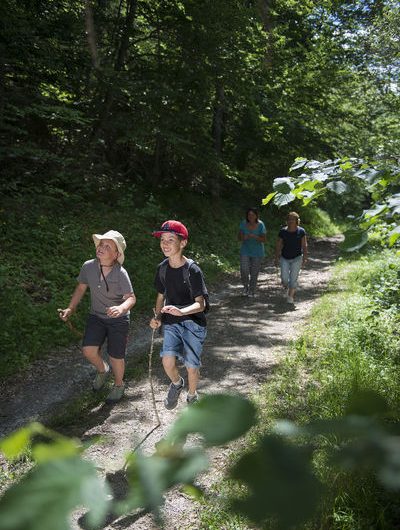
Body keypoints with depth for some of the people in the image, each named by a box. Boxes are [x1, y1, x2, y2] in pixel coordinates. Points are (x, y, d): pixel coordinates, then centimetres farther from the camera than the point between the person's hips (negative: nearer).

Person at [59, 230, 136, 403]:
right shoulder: (88, 266, -12)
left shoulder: (120, 273, -22)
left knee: (116, 356, 3)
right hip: (96, 316, 3)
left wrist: (121, 308, -42)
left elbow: (131, 298, -21)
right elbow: (81, 288, 5)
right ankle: (102, 370, 25)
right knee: (88, 350, -12)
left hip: (118, 319, -3)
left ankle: (119, 385, 35)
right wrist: (70, 309, 1)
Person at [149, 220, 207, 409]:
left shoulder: (193, 270, -16)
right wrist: (157, 317, -3)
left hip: (193, 323, -3)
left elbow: (200, 304, -17)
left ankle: (192, 397, 34)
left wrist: (182, 311, -36)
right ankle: (176, 383, 20)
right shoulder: (162, 268, 0)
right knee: (167, 360, -15)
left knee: (192, 366, 4)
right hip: (171, 322, 3)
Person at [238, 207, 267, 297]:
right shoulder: (243, 223, -10)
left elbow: (264, 240, -13)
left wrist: (255, 236, -31)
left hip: (257, 252, -1)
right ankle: (245, 286, 19)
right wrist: (243, 237, -27)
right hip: (245, 251, 1)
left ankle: (252, 290, 28)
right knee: (244, 271, -11)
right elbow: (239, 237, -4)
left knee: (254, 273, 4)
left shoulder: (260, 225, -14)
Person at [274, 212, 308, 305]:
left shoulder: (301, 231, -5)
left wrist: (304, 258, -13)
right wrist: (276, 258, 1)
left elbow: (304, 246, -6)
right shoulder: (283, 231, -2)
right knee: (284, 278, -6)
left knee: (293, 278, -5)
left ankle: (290, 297, 6)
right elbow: (278, 245, 2)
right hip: (284, 258, 1)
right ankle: (287, 288, 27)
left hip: (297, 258, -1)